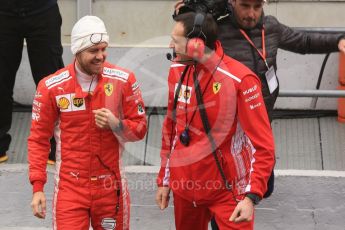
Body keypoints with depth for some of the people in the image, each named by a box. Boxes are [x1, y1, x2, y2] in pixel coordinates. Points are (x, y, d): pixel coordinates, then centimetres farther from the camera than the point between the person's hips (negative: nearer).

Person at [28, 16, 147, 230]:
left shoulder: (123, 80, -5)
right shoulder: (51, 87, -7)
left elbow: (139, 129, 2)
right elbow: (39, 138, 0)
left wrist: (115, 124, -19)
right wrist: (38, 187, -5)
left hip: (111, 186, 1)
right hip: (70, 187, -1)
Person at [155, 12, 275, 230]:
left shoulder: (239, 79, -19)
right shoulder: (177, 71, 0)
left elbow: (264, 146, -18)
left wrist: (252, 196, -25)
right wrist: (164, 180, 14)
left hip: (228, 190, -5)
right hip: (184, 186, 6)